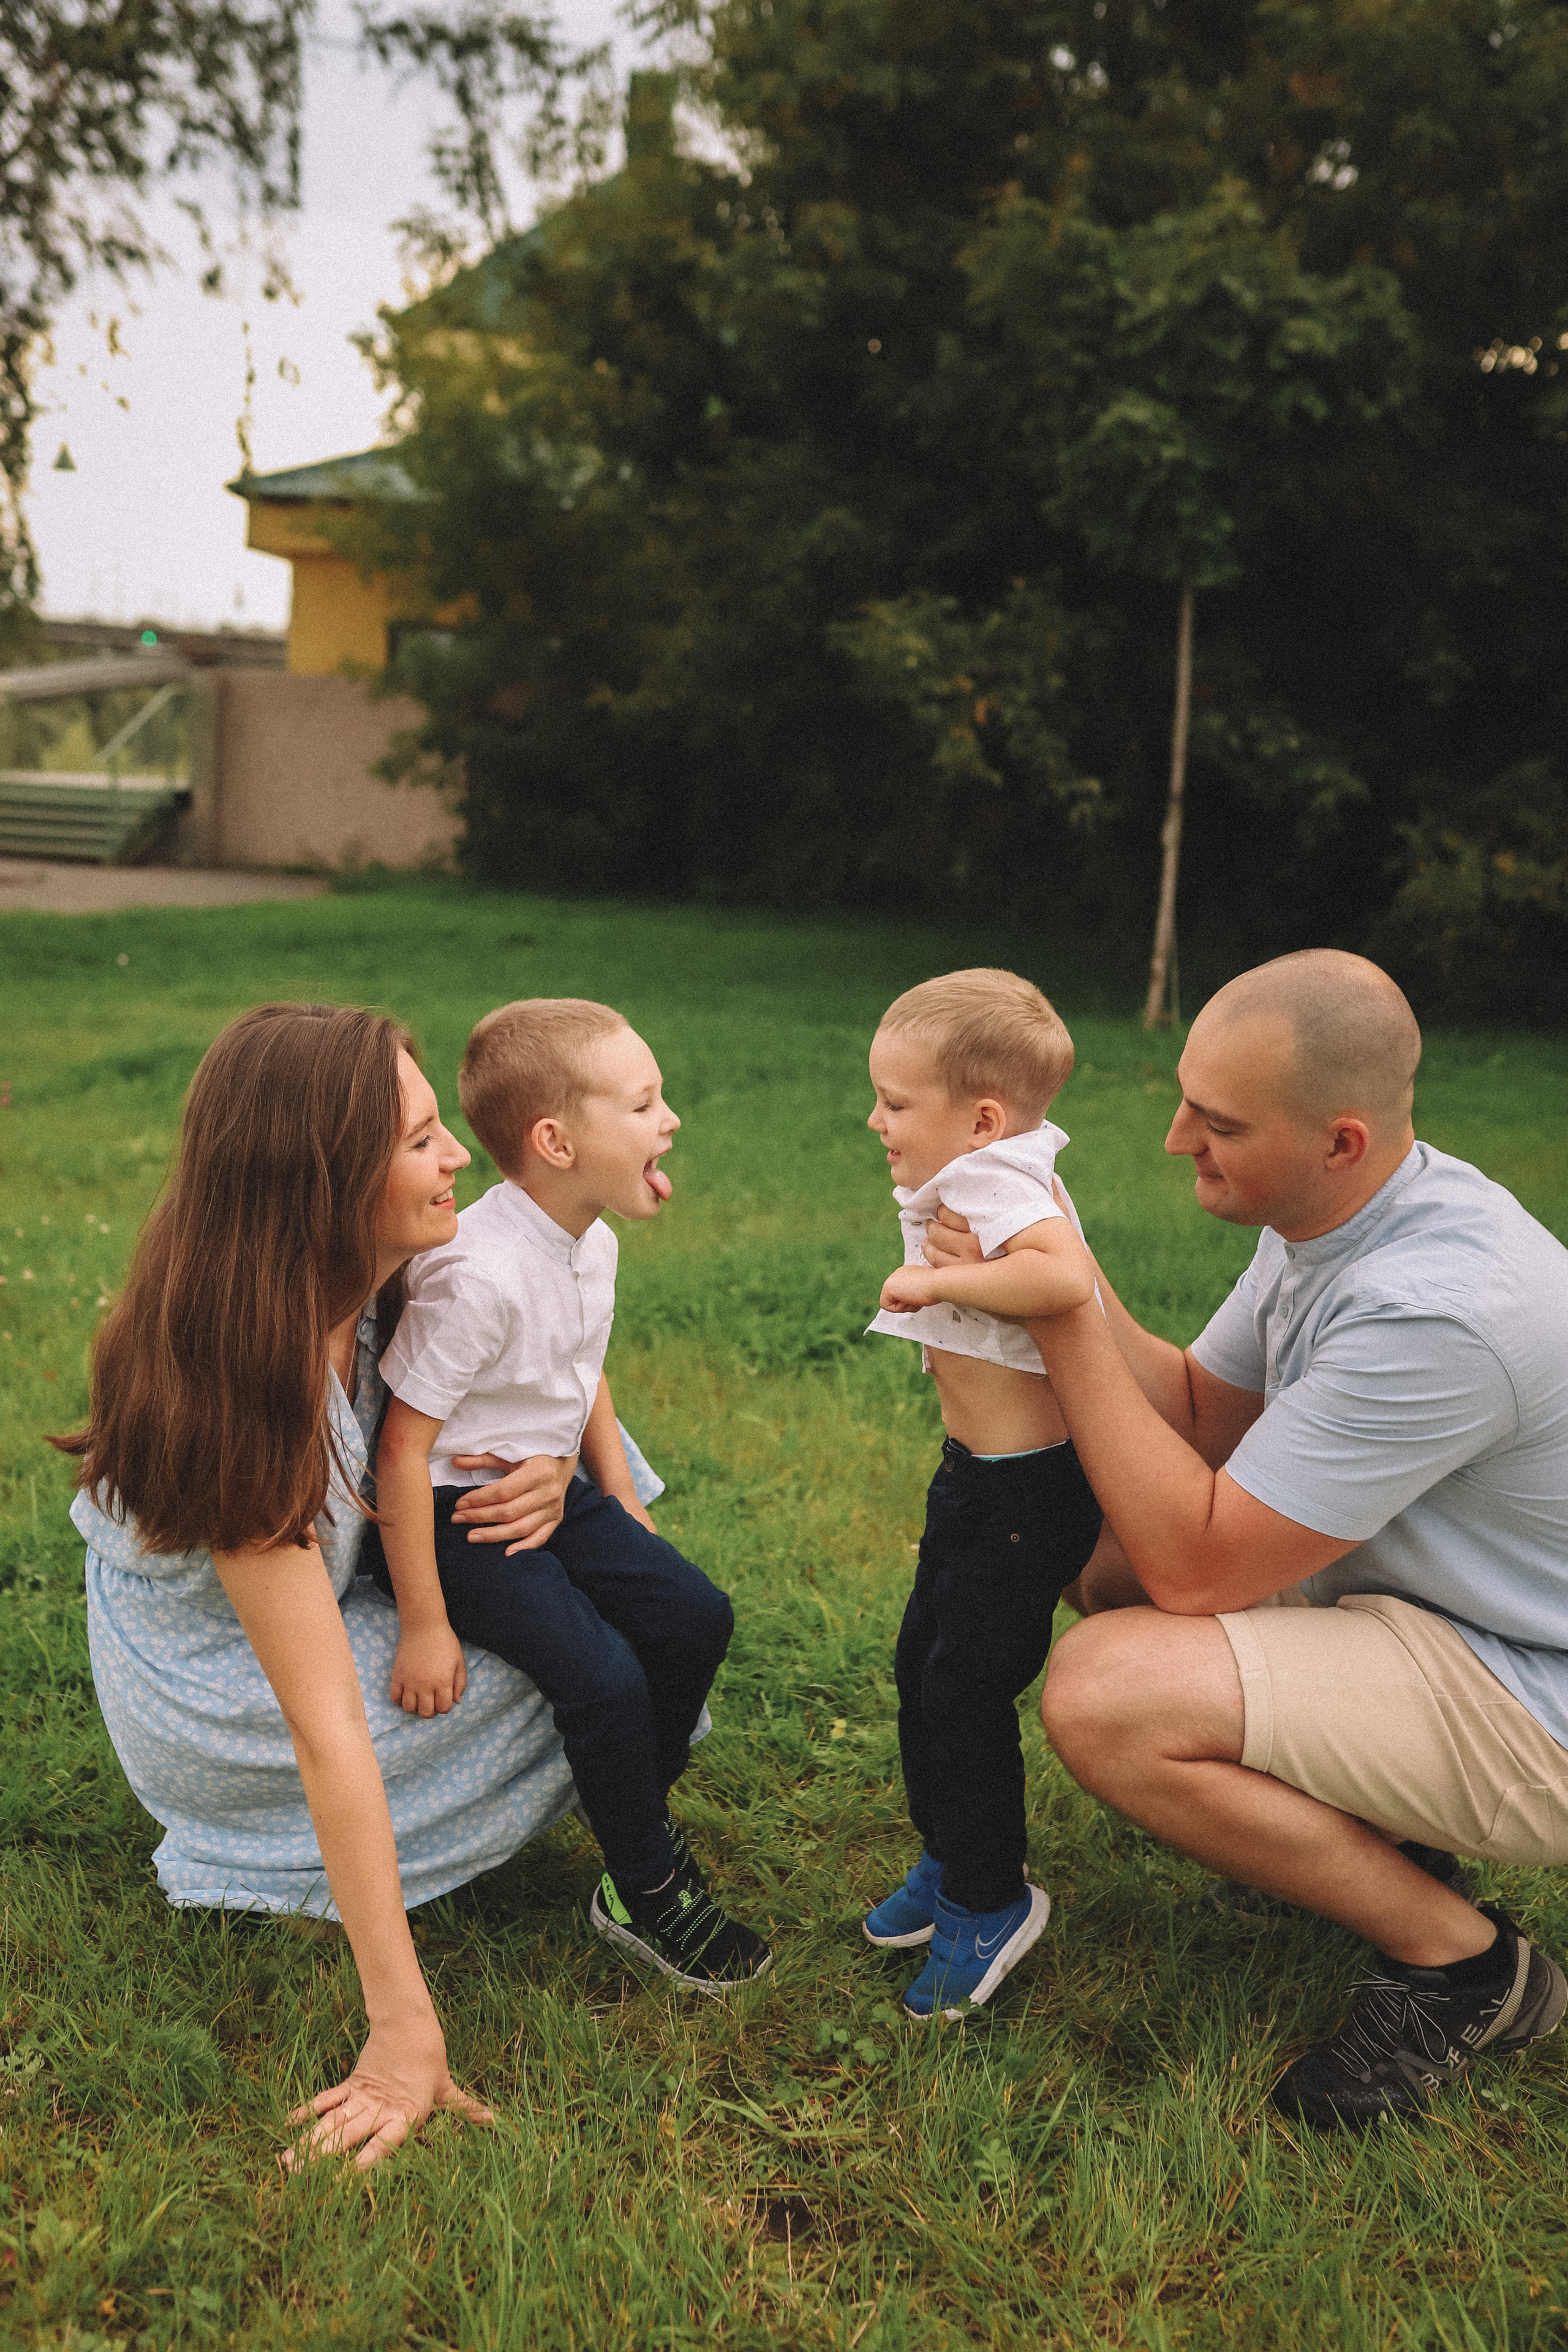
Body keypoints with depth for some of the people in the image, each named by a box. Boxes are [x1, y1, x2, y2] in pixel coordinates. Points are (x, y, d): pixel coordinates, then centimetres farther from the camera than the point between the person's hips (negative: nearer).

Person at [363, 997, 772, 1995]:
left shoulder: (591, 1241, 0)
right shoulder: (478, 1276, -29)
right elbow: (404, 1447, -25)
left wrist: (628, 1515, 15)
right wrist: (424, 1628, -21)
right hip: (457, 1517, -8)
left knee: (696, 1614, 1)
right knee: (603, 1677, -19)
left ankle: (639, 1809, 23)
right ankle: (644, 1894, 4)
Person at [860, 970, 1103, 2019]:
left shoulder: (998, 1185, -23)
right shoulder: (981, 1182, 6)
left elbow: (1063, 1275, -43)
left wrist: (938, 1279, -33)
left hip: (1025, 1490, -10)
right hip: (979, 1474, 10)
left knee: (966, 1692, 0)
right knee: (922, 1666, 19)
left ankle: (990, 1902, 19)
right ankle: (951, 1861, 36)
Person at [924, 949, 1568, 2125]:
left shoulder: (1437, 1313, -32)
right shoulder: (1327, 1219, -2)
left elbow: (1194, 1565, -28)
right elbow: (1203, 1417, 6)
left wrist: (1064, 1321, -26)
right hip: (1412, 1594, 10)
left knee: (1106, 1692, -25)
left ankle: (1460, 1959, -5)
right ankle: (1376, 1832, 14)